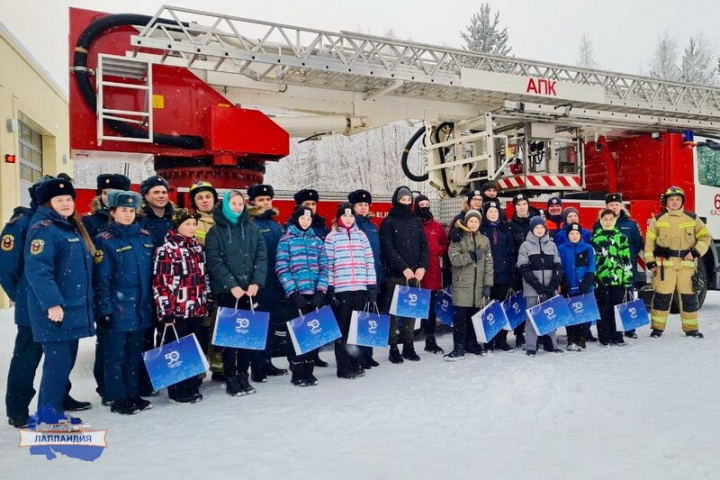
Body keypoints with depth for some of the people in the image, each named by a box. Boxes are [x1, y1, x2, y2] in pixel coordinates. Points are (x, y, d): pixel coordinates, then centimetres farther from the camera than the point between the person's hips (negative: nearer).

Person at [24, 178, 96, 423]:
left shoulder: (73, 228, 17)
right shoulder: (43, 229, -11)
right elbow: (37, 271, -21)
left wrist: (86, 302, 22)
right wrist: (52, 303, -25)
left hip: (74, 307, 9)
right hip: (54, 309, -9)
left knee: (67, 360, 13)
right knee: (58, 361, -7)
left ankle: (54, 410, 23)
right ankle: (48, 415, 3)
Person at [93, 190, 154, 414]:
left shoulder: (144, 236, 9)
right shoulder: (104, 240, -7)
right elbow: (101, 279, -11)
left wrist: (152, 301, 13)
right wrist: (104, 309, -14)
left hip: (141, 307, 6)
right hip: (117, 308, -5)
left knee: (135, 352, 14)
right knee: (116, 353, 4)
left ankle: (133, 393, 26)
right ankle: (116, 398, 15)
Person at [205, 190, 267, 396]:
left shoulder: (253, 229, 10)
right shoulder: (215, 231, 2)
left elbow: (262, 256, 3)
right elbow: (214, 262, -7)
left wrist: (256, 282, -10)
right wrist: (232, 285, -16)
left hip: (250, 290, 3)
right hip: (227, 291, -3)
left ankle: (243, 376, 17)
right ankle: (231, 379, 9)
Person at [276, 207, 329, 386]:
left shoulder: (317, 240, 13)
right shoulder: (286, 240, 1)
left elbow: (323, 268, 9)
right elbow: (281, 269, -6)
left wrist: (321, 291, -3)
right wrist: (293, 293, -13)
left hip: (315, 295, 4)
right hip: (296, 295, -4)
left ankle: (308, 371, 18)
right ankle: (297, 374, 11)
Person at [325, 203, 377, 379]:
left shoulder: (361, 235, 11)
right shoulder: (332, 237, 2)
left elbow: (369, 261, 10)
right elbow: (328, 264, -1)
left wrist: (372, 285, 5)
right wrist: (329, 288, -6)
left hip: (360, 288, 3)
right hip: (341, 289, -3)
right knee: (342, 328, 2)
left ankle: (357, 364, 20)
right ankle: (344, 368, 9)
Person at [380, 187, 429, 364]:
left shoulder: (416, 221, 14)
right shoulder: (388, 222, 0)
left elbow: (424, 246, 10)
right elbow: (388, 249, -9)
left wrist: (422, 266, -6)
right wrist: (404, 268, -17)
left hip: (415, 274, 4)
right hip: (396, 275, -4)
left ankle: (408, 346, 15)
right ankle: (393, 348, 4)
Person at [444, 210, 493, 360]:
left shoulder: (484, 240, 9)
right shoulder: (458, 239, 1)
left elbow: (488, 263, 6)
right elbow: (454, 259, -11)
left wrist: (488, 284, 0)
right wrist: (472, 255, -19)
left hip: (478, 284, 3)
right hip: (462, 283, -3)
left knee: (474, 315, 10)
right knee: (460, 316, -6)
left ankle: (471, 343, 24)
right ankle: (458, 348, -3)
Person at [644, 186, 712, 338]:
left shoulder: (693, 219, 8)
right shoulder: (657, 219, 5)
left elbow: (705, 237, 10)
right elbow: (649, 241, 5)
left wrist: (696, 252, -5)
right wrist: (650, 262, -1)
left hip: (687, 264, 2)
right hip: (664, 264, -1)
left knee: (689, 296, 6)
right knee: (662, 296, -1)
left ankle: (691, 328, 18)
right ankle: (657, 328, 9)